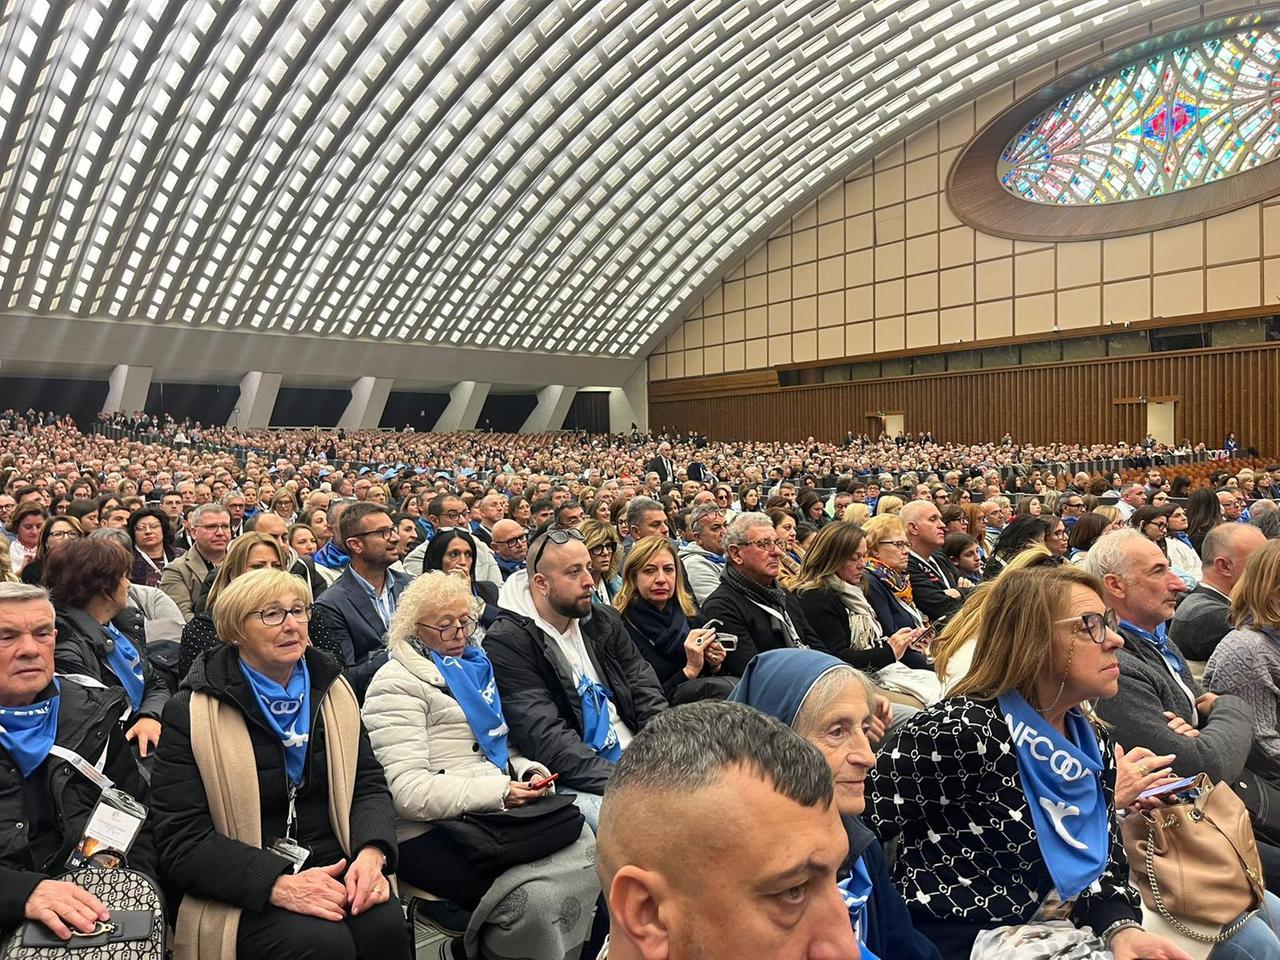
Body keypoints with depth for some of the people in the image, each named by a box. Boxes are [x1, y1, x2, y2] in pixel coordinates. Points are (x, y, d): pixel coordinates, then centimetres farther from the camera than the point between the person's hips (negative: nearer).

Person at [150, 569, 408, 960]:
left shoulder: (332, 690, 9)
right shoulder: (191, 714, -5)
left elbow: (368, 785, 8)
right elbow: (182, 842, -10)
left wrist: (372, 853, -14)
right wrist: (277, 883, -24)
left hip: (336, 870, 4)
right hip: (244, 894, -3)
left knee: (385, 925, -25)